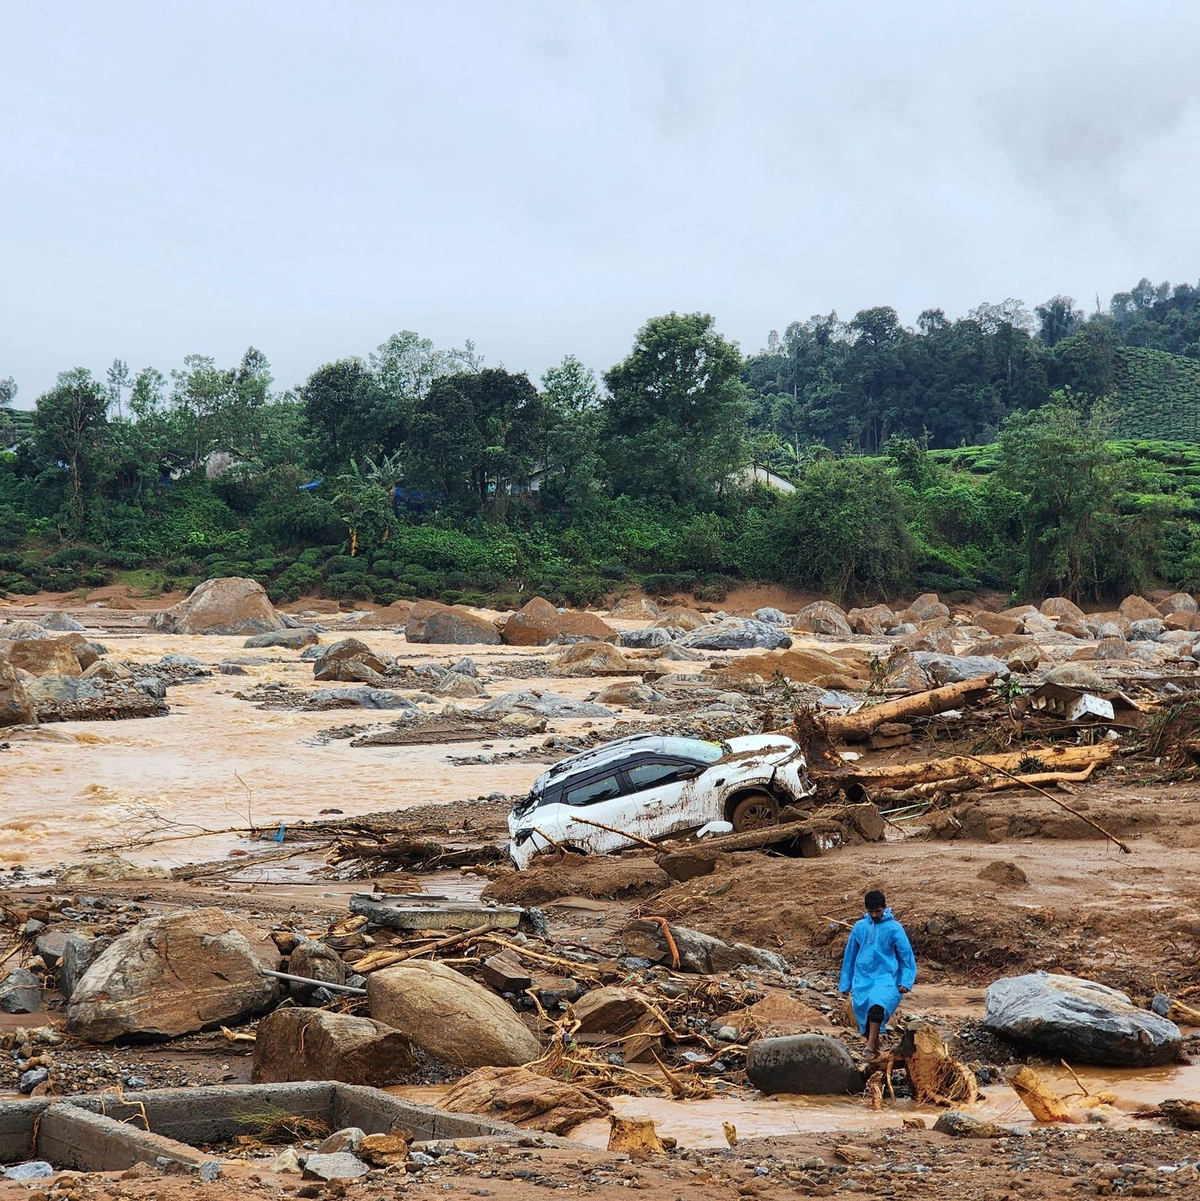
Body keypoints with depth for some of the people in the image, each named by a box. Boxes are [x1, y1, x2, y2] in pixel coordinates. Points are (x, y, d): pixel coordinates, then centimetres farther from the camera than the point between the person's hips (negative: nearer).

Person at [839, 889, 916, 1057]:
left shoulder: (894, 928, -3)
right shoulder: (859, 926, 6)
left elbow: (906, 955, 0)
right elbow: (850, 955, 14)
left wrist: (906, 981, -12)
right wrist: (845, 984, 15)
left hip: (886, 977, -4)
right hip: (862, 978, 4)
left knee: (878, 1004, -31)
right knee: (864, 1015, 3)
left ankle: (870, 1046, -33)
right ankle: (875, 1054, 20)